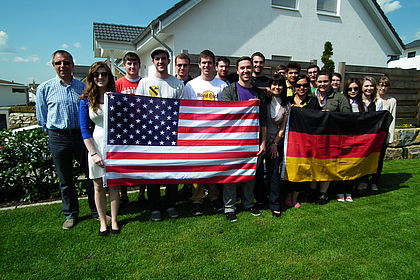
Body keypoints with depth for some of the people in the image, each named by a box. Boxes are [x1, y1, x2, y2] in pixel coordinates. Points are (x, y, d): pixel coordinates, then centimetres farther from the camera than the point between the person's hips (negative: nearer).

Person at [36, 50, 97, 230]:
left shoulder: (83, 87, 6)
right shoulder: (44, 88, 3)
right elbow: (42, 118, 9)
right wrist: (53, 131, 7)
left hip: (82, 135, 1)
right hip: (58, 138, -1)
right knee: (65, 179, 10)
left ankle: (97, 212, 20)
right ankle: (70, 215, 26)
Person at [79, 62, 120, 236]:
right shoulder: (86, 100, 2)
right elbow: (84, 129, -2)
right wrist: (93, 153, -8)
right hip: (96, 144, 0)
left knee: (114, 184, 8)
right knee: (98, 186, 8)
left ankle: (114, 220, 23)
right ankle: (103, 221, 24)